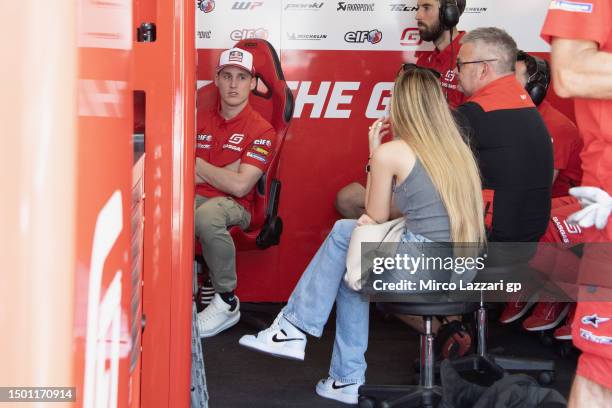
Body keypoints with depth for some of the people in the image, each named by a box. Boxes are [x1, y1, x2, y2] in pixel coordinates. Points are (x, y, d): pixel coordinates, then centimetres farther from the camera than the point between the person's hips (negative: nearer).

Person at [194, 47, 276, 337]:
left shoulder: (262, 131, -1)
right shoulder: (200, 120, 15)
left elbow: (239, 186, -12)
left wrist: (199, 166, 0)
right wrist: (224, 172, -5)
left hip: (234, 205, -3)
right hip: (194, 199, 3)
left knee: (207, 215, -40)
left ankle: (227, 302, -19)